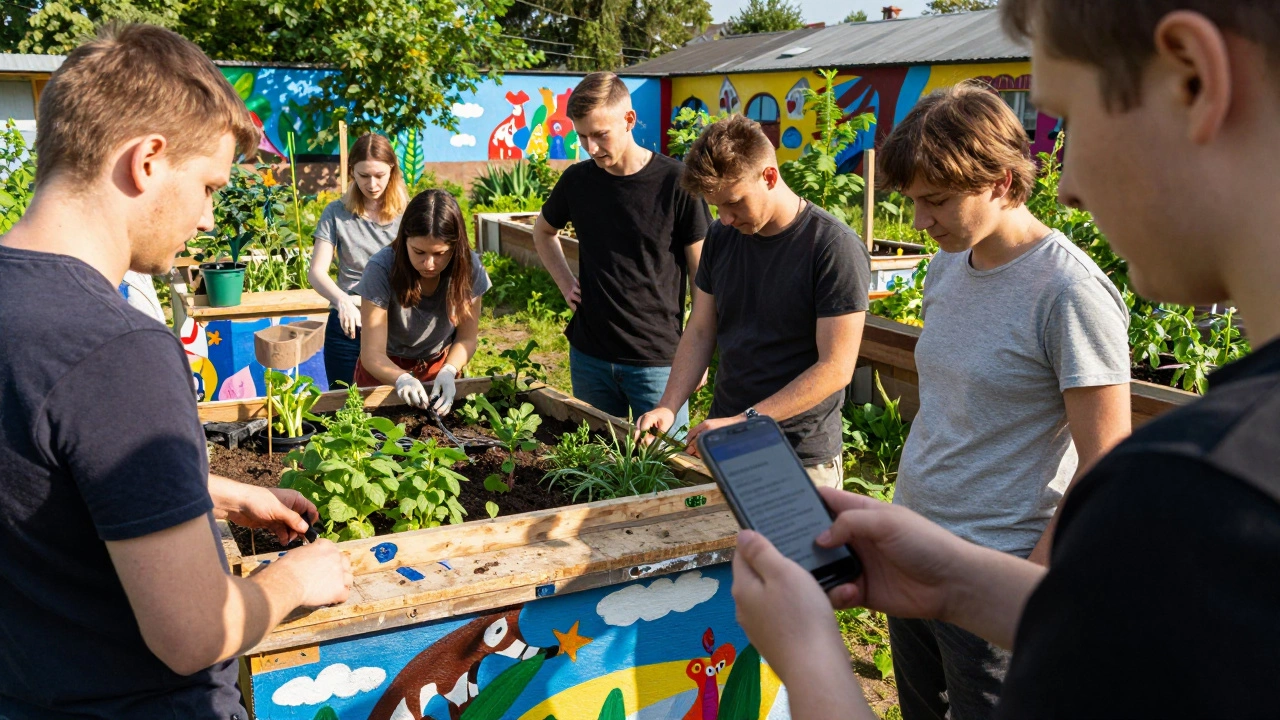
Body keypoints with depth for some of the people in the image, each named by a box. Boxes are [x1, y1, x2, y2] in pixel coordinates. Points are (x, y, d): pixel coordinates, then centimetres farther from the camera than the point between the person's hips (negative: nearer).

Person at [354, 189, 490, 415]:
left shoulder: (469, 267, -22)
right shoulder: (381, 269, -29)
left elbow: (466, 339, -12)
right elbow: (372, 354, -30)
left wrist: (448, 372, -33)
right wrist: (402, 379, -50)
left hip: (439, 367, 2)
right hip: (386, 371, -2)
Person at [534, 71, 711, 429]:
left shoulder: (677, 182, -11)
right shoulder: (577, 180, 1)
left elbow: (702, 275, -5)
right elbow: (543, 230, 23)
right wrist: (566, 283, 8)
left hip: (658, 359, -4)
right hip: (589, 356, 4)